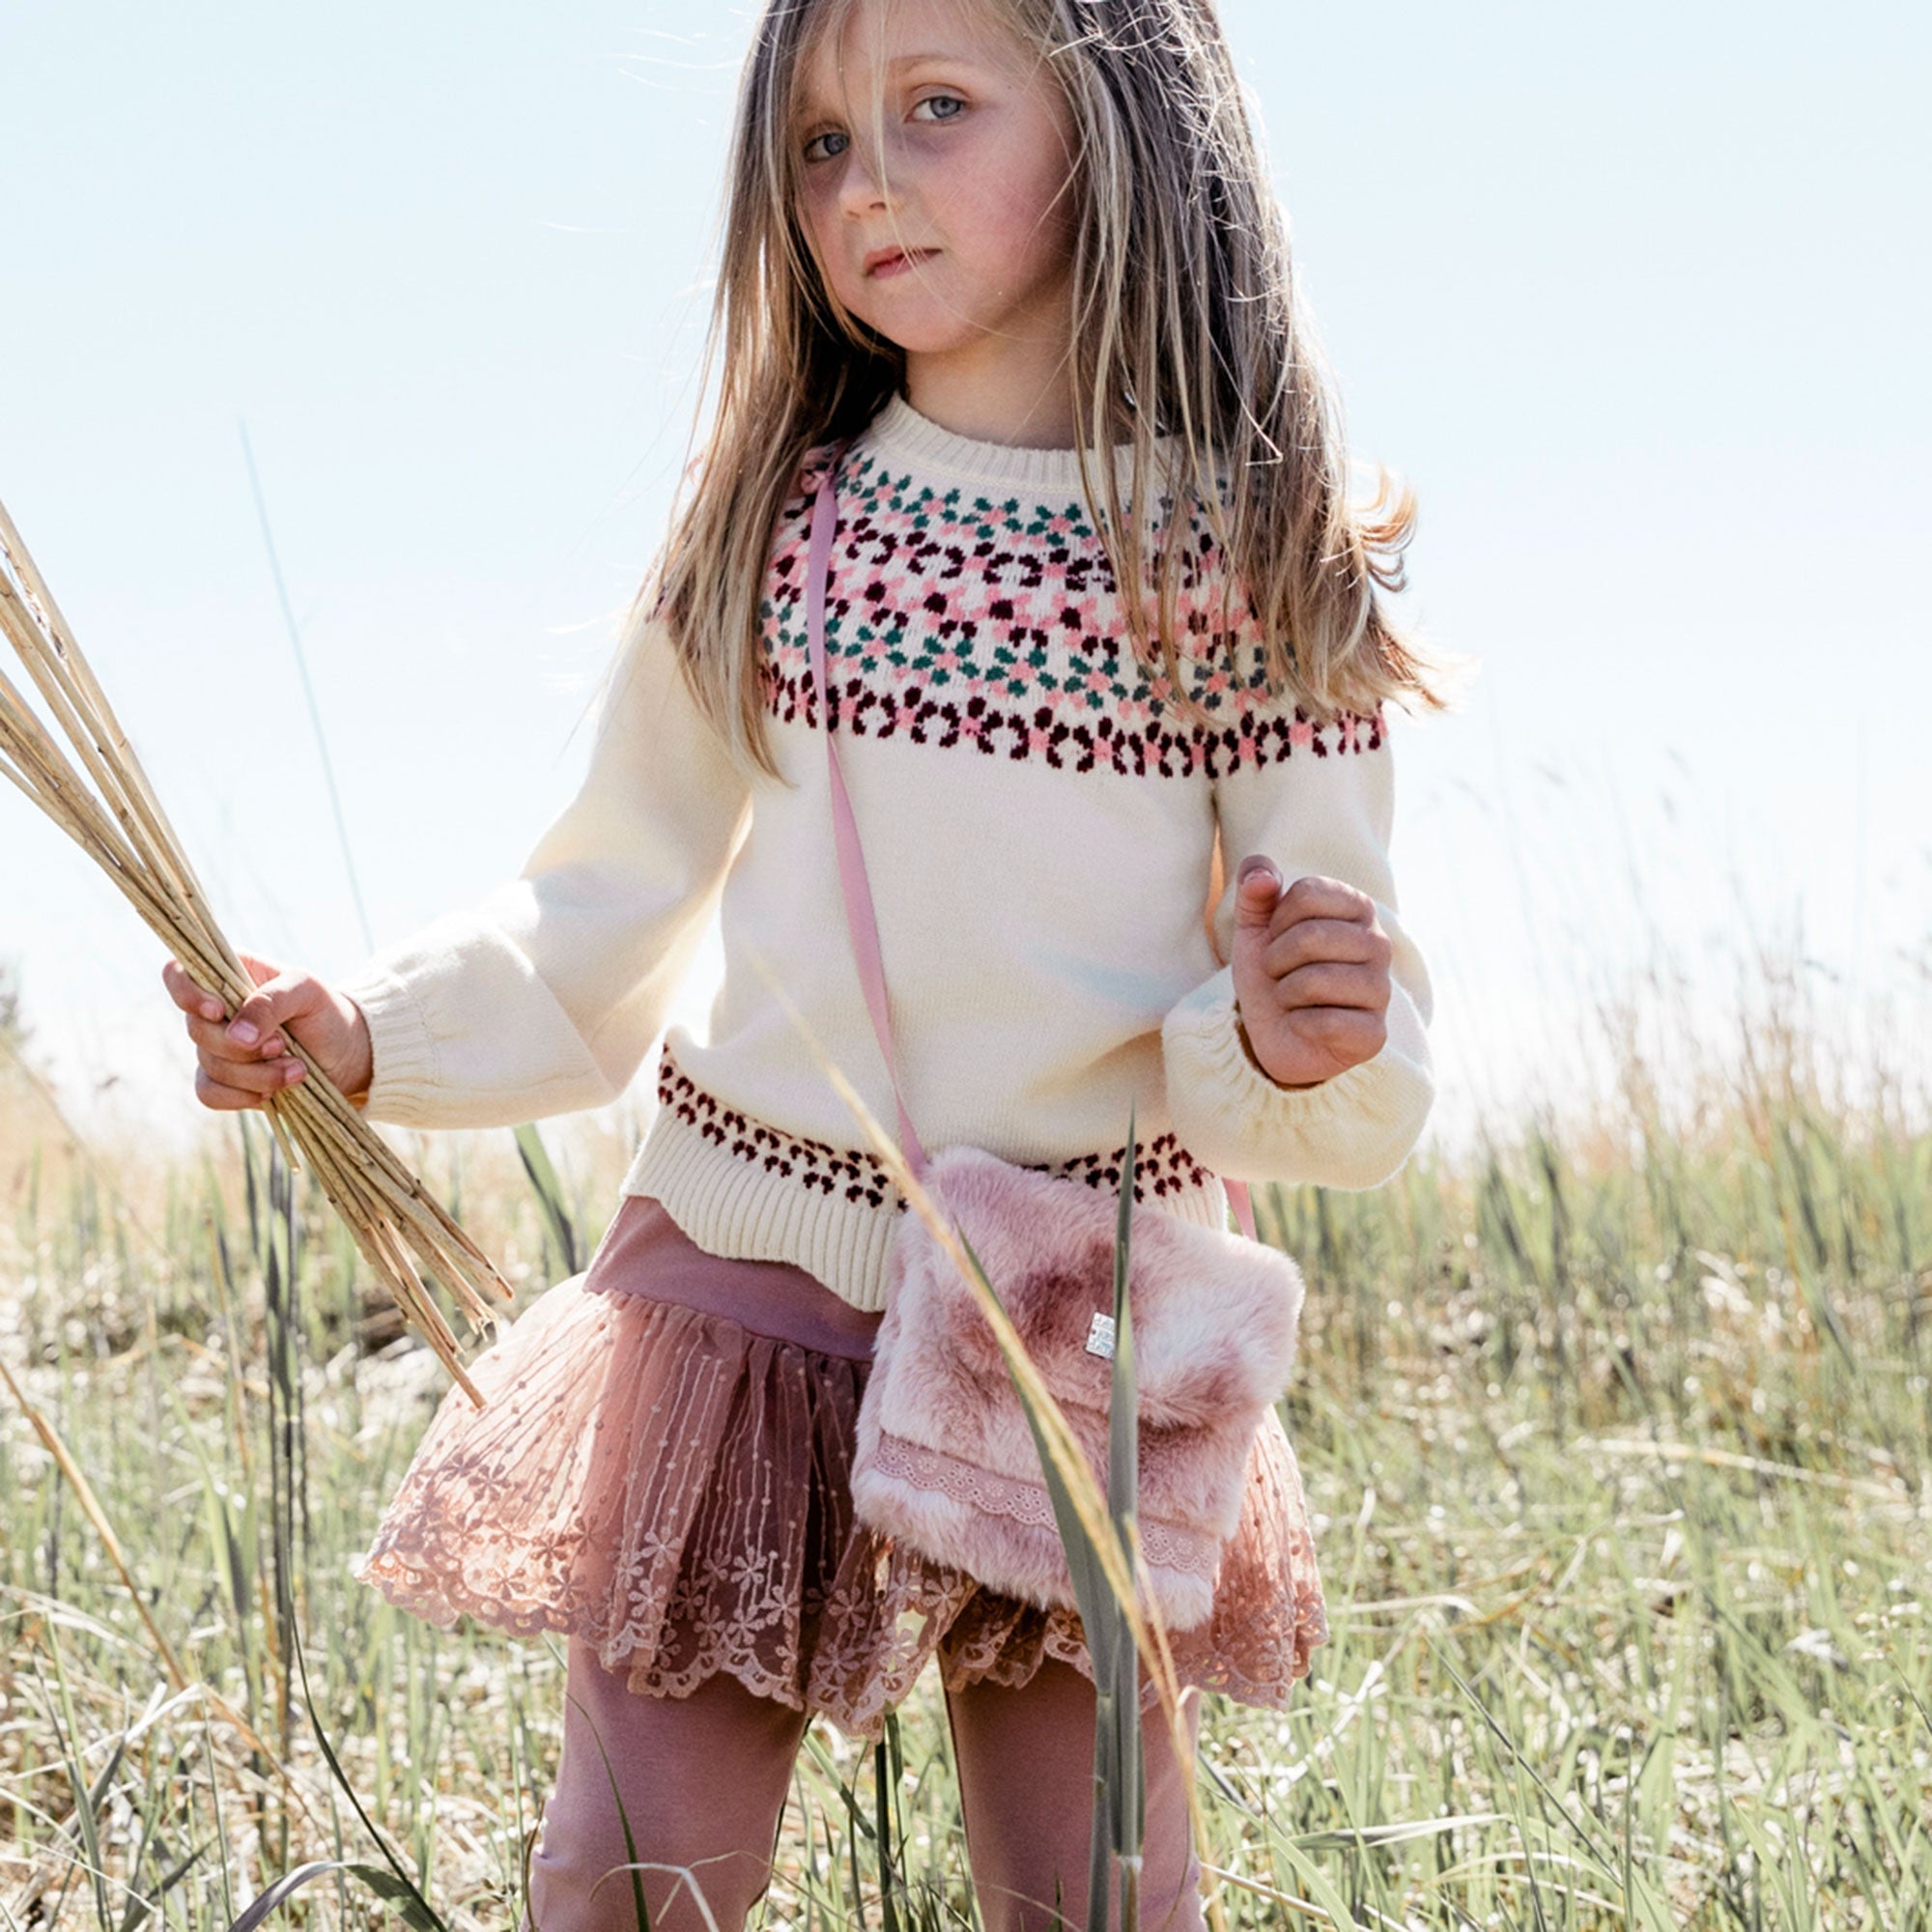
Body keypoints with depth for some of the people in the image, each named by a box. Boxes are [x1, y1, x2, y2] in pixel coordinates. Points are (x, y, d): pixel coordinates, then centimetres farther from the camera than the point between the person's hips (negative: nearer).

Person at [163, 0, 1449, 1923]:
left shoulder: (1258, 569, -6)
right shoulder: (767, 529, -2)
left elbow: (1350, 1032, -1)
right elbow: (599, 923, 6)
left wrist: (1288, 1051, -23)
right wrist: (363, 1032, -8)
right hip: (744, 1275, 1)